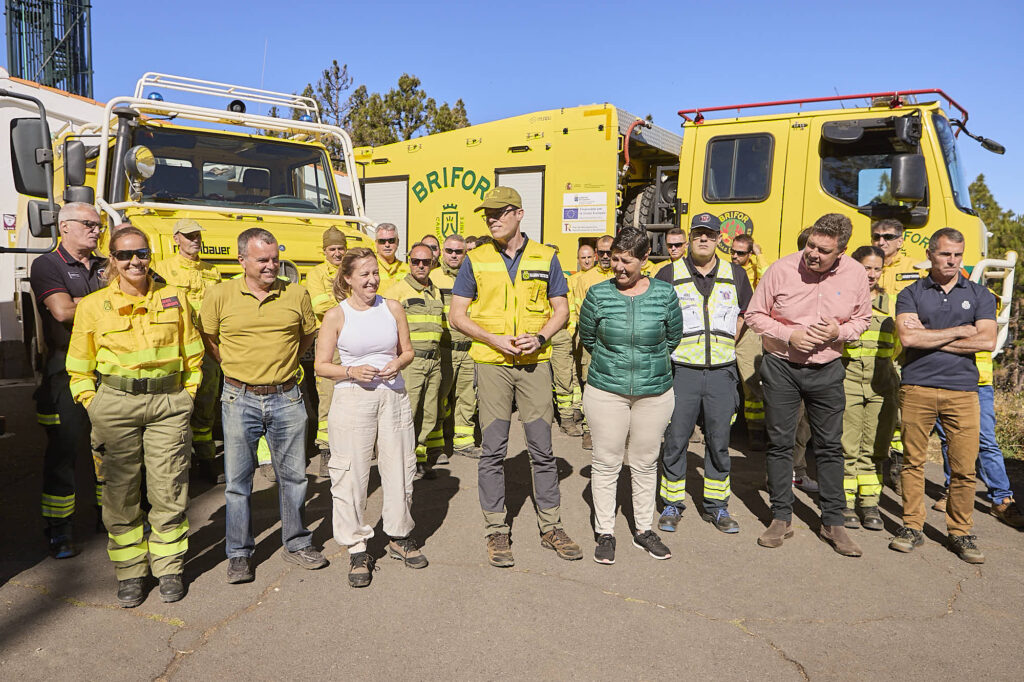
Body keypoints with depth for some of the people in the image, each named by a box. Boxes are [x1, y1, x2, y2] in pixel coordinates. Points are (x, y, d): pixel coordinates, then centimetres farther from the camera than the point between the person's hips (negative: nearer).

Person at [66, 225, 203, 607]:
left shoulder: (174, 299, 6)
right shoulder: (92, 306, 3)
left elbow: (192, 354, 14)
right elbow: (79, 366, 11)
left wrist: (187, 396, 7)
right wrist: (93, 405, 1)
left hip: (168, 403, 0)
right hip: (115, 404, 0)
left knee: (169, 492, 3)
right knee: (122, 492, 6)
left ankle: (169, 568, 20)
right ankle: (130, 572, 22)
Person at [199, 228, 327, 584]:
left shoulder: (297, 294, 0)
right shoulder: (220, 295, -3)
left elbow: (309, 335, 15)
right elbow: (207, 338, 10)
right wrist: (237, 367, 8)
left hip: (287, 398, 1)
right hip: (240, 399, -1)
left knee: (293, 474, 10)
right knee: (237, 479, 6)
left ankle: (296, 544, 27)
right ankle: (239, 554, 21)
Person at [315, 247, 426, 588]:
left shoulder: (392, 307, 6)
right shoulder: (336, 316, -2)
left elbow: (407, 350, 14)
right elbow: (322, 365, -1)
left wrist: (398, 363, -8)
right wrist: (352, 371, -17)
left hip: (394, 396, 3)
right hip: (352, 399, -3)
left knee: (400, 468, 10)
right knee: (351, 474, 0)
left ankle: (399, 537, 30)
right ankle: (357, 550, 15)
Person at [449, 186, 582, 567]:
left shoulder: (545, 258, 5)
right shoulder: (476, 261, 3)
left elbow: (561, 309, 8)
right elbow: (458, 315, 2)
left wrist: (540, 337, -12)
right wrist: (495, 340, -12)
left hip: (534, 362, 1)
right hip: (491, 364, 0)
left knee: (542, 448, 6)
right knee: (493, 450, 3)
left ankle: (551, 527, 20)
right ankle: (496, 532, 16)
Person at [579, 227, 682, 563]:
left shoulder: (664, 293, -2)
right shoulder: (598, 294, -4)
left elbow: (673, 337, 11)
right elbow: (587, 338, 9)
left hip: (655, 393, 1)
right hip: (606, 392, -1)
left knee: (645, 463, 13)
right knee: (606, 463, 5)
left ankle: (644, 530, 29)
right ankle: (605, 533, 20)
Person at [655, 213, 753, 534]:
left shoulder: (736, 275, 9)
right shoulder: (669, 274, 1)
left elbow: (745, 314, 21)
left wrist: (727, 342, 9)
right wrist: (668, 346, -2)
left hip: (722, 372, 2)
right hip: (681, 371, -2)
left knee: (719, 442, 10)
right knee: (676, 441, 3)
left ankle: (716, 506, 24)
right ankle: (672, 505, 18)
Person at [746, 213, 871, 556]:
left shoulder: (855, 274, -4)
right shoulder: (782, 268, -11)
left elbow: (862, 319, 10)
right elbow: (754, 314, -3)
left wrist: (839, 331, -12)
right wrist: (789, 335, -17)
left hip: (826, 371, 2)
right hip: (781, 367, -1)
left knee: (830, 447, 7)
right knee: (780, 443, 5)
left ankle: (833, 522, 21)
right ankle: (781, 518, 18)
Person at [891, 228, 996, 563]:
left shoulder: (980, 295, 11)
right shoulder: (911, 294, 7)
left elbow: (987, 341, -4)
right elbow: (908, 337, -10)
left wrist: (930, 339, -6)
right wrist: (960, 331, -4)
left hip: (962, 390, 1)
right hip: (916, 388, -1)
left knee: (964, 468, 1)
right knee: (913, 461, 4)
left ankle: (960, 533, 16)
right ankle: (912, 527, 15)